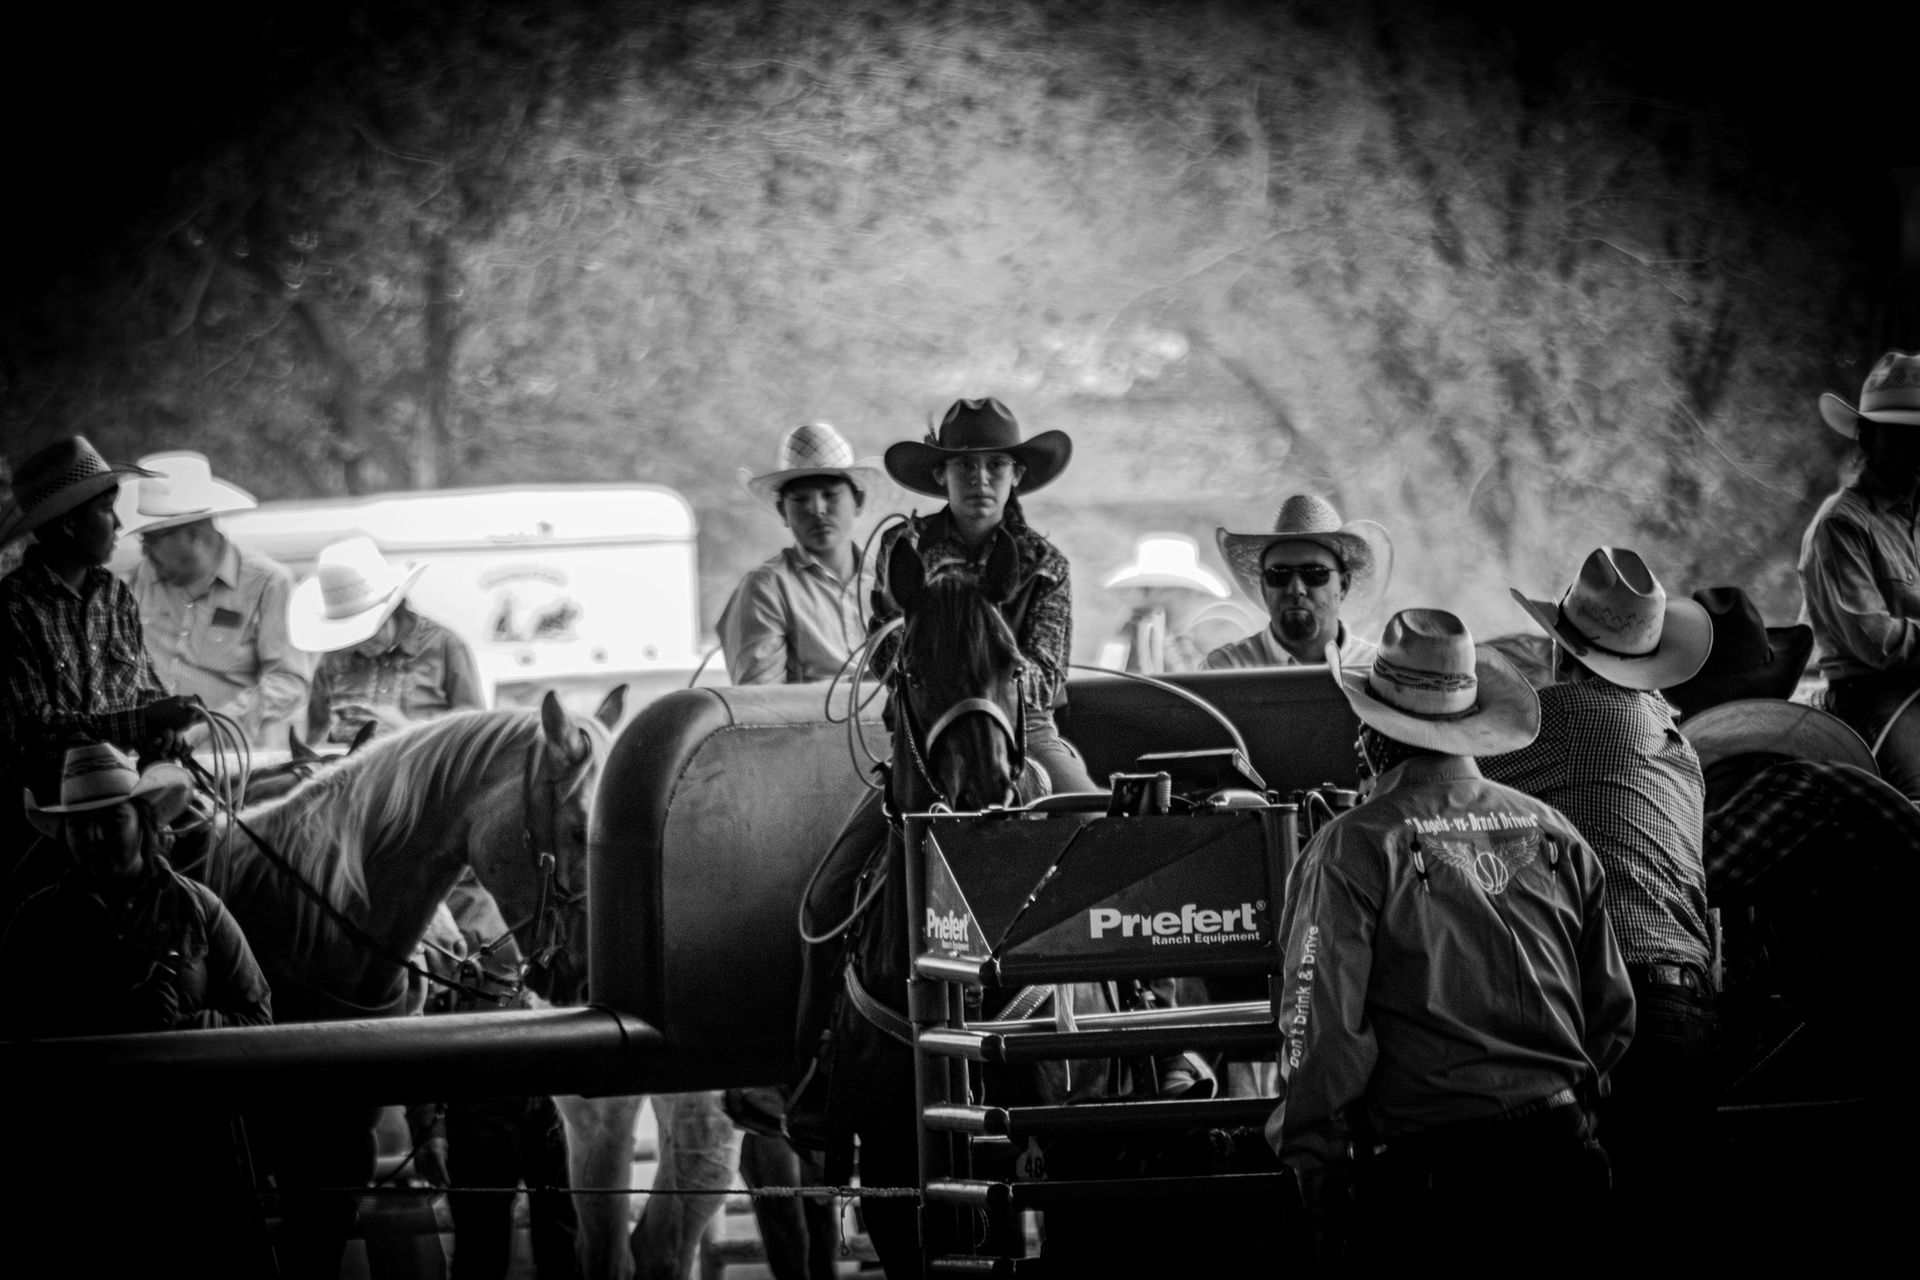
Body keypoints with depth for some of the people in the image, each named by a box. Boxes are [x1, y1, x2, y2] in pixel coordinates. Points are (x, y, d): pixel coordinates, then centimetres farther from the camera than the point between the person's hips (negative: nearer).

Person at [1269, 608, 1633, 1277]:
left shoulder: (1354, 849, -6)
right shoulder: (1554, 834, 10)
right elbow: (1613, 1009, 15)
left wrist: (1308, 1155, -1)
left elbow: (1323, 1022, -10)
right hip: (1560, 1160, 5)